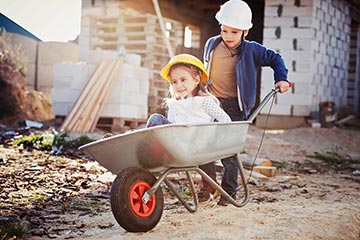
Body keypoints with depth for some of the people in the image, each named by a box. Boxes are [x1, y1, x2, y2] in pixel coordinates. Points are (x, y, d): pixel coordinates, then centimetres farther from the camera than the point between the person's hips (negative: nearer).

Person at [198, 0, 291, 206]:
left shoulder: (251, 50, -4)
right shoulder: (212, 45, 6)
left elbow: (275, 59, 9)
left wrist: (281, 78, -3)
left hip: (234, 107, -3)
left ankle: (229, 191, 12)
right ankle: (208, 185, 18)